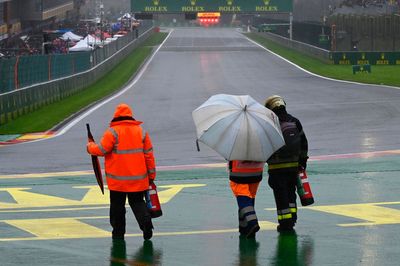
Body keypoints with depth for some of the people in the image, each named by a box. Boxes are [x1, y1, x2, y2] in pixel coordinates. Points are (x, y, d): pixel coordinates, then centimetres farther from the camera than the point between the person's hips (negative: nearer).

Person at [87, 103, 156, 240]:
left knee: (117, 205, 10)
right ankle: (146, 222, -10)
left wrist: (90, 147, 10)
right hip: (138, 178, 3)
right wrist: (151, 175, 14)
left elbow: (101, 150, -12)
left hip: (118, 179, -3)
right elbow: (149, 154, 6)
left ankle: (118, 232, 15)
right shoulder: (141, 131, 4)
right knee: (137, 202, 13)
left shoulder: (113, 132, -11)